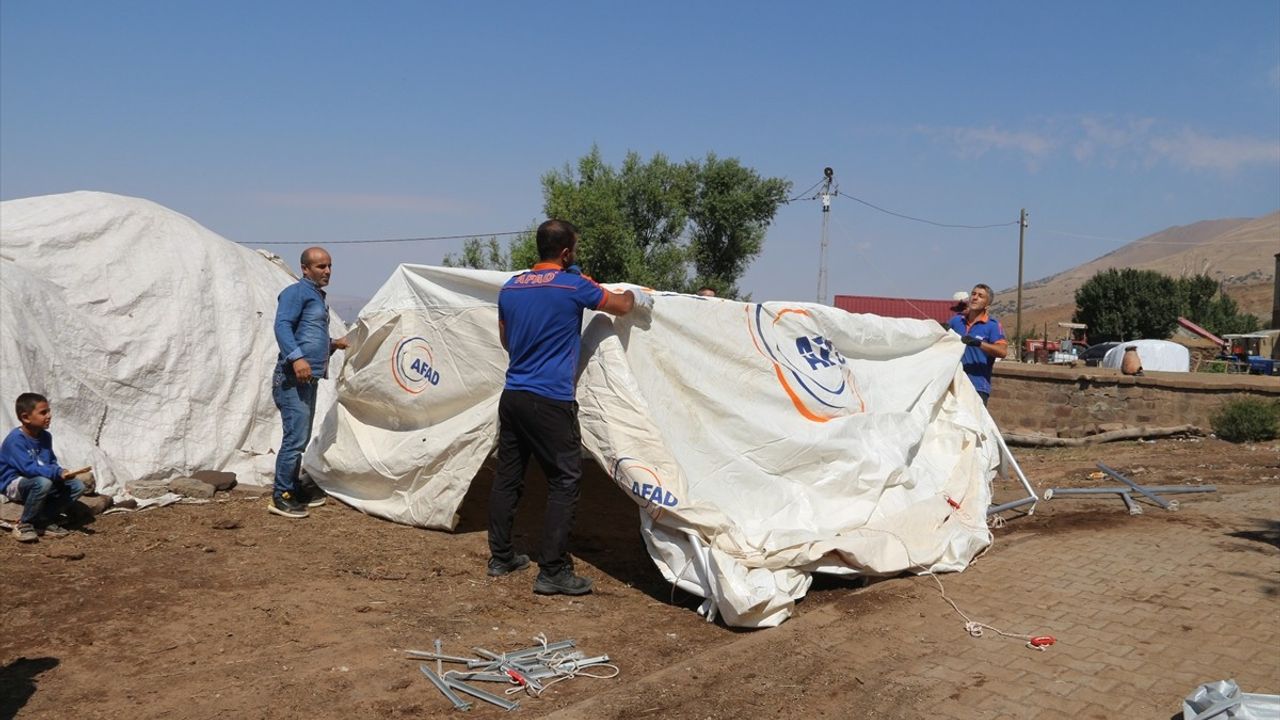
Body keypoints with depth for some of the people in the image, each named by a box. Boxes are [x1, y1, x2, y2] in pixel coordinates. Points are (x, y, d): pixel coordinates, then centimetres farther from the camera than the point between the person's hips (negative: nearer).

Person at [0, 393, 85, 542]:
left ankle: (43, 521, 1)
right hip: (14, 484, -7)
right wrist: (58, 473, -40)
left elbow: (52, 462, 7)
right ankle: (24, 525, -16)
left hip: (41, 481, 7)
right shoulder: (15, 439, -24)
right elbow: (28, 467, -33)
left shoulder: (45, 436, 1)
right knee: (43, 482, -39)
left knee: (77, 486, -9)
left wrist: (61, 472, -16)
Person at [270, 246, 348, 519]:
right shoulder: (296, 292, -7)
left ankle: (294, 489, 26)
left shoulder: (317, 296, 23)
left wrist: (333, 344, 18)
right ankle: (280, 496, -6)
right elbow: (282, 326, -21)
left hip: (309, 377, 10)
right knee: (296, 436, -12)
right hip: (293, 377, -10)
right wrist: (296, 357, -32)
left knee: (302, 437, 16)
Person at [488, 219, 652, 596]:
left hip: (512, 395, 7)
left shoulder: (510, 287, 9)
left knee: (507, 476, 14)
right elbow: (620, 306, 5)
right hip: (550, 401, -7)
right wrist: (637, 295, 27)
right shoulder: (574, 285, -8)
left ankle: (500, 557, 25)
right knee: (564, 481, 0)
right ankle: (552, 571, 0)